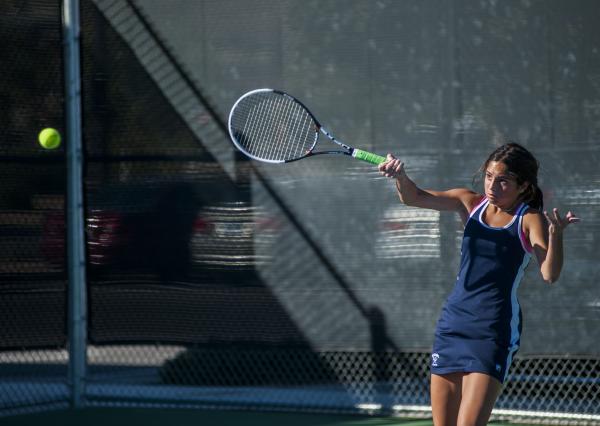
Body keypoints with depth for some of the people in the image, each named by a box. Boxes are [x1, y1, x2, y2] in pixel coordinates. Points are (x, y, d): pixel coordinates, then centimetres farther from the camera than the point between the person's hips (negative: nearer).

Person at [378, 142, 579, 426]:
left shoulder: (530, 219, -5)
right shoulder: (471, 204, 8)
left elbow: (549, 274, -18)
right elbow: (414, 197, 0)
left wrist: (556, 235, -37)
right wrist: (400, 175, -23)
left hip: (494, 331, -5)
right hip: (453, 322, 5)